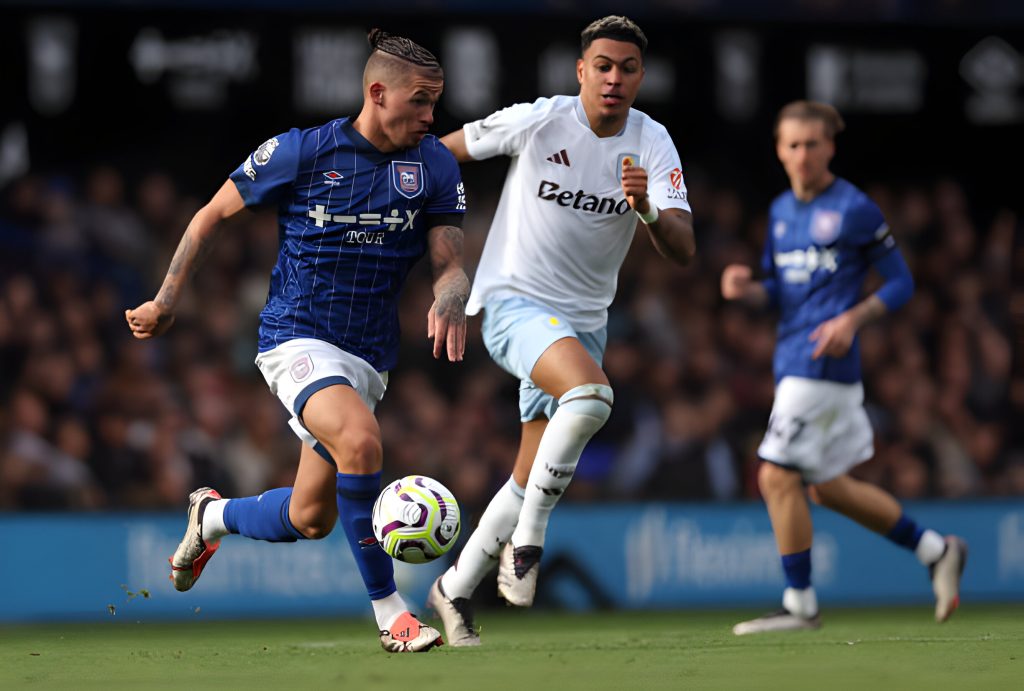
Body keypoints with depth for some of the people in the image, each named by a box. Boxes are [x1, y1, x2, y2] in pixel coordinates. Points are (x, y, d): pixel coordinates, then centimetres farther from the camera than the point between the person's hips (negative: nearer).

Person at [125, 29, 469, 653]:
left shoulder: (436, 165, -1)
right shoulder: (300, 152, -10)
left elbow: (451, 265, -3)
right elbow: (213, 214, 3)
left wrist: (450, 303, -27)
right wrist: (168, 299, 4)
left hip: (369, 355, 5)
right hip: (296, 337, -5)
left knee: (311, 519, 10)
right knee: (360, 440, -34)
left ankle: (213, 516, 44)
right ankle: (390, 613, -25)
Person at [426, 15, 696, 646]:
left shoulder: (654, 146, -6)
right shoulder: (538, 121, -13)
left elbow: (683, 252, -16)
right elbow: (443, 150, 2)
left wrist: (646, 209, -35)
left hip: (583, 321, 5)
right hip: (513, 302, -5)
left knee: (537, 482, 9)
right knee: (592, 392, -34)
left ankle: (455, 589, 29)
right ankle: (526, 541, -22)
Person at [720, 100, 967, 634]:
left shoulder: (855, 209, -6)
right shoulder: (781, 211, 15)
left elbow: (900, 283, -2)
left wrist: (852, 319, -17)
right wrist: (746, 289, 0)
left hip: (825, 360, -8)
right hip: (792, 362, 8)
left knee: (777, 475, -12)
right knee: (827, 488, 13)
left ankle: (800, 605, -3)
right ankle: (936, 551, 26)